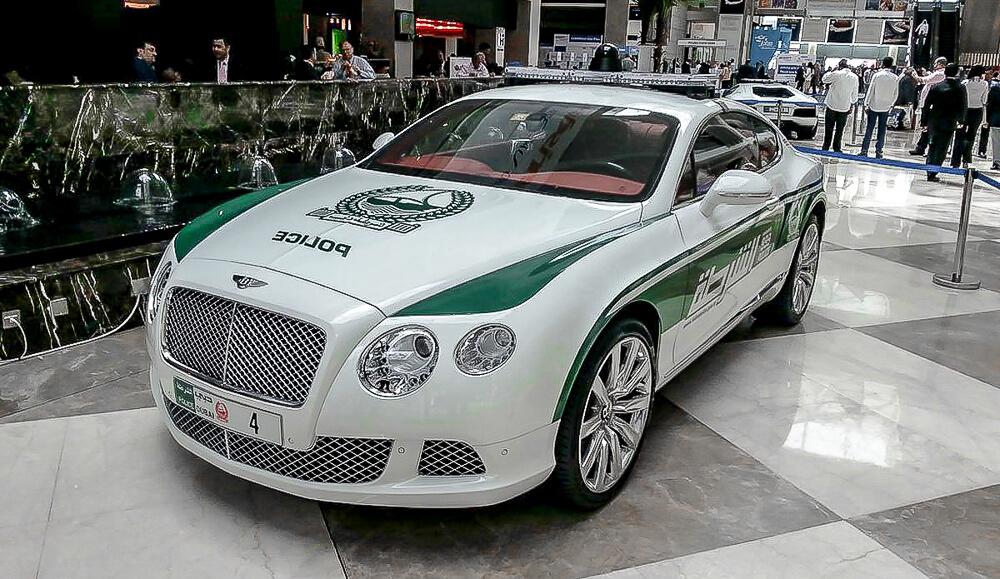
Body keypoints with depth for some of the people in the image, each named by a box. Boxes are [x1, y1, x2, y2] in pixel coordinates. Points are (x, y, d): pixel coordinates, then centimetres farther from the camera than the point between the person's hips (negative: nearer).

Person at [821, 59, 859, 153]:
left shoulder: (837, 74, -13)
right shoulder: (854, 77, 0)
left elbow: (824, 79, 3)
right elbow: (854, 94, 6)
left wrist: (832, 70, 9)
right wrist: (852, 106, 15)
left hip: (832, 106, -2)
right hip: (844, 108, 2)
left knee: (829, 128, 7)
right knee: (839, 130, 10)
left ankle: (826, 147, 10)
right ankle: (836, 148, 12)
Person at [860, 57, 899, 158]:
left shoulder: (877, 75, -9)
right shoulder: (895, 78, -2)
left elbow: (870, 91, -7)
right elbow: (896, 94, 4)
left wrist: (866, 104, -2)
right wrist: (891, 105, 18)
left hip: (874, 106, -2)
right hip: (886, 107, 2)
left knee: (869, 128, 4)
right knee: (882, 130, 7)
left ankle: (864, 150, 3)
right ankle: (878, 151, 6)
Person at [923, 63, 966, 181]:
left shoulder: (936, 87, 0)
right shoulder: (960, 89, -6)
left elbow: (926, 105, 1)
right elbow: (962, 107, -1)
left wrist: (925, 121, 8)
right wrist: (960, 121, 14)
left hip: (933, 122, 3)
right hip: (949, 123, -2)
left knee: (932, 146, 17)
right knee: (941, 149, 3)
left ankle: (929, 171, 17)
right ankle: (932, 174, -1)